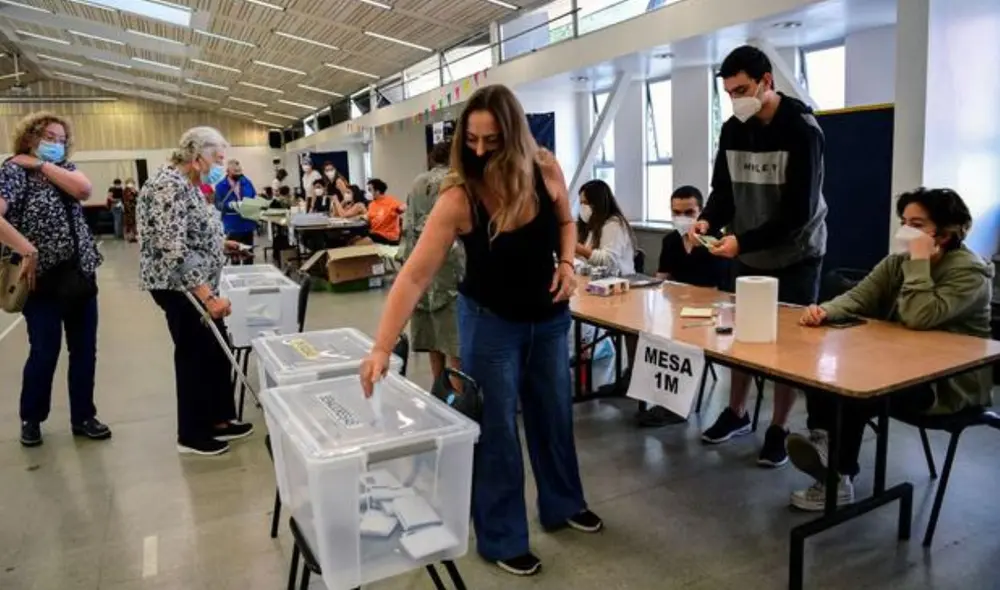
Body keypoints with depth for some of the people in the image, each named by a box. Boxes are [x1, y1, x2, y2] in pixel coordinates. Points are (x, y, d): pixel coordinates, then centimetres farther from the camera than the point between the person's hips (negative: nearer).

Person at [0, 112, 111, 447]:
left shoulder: (65, 168, 12)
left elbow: (84, 190, -11)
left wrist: (43, 165, -8)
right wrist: (28, 251, -25)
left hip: (81, 275, 5)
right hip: (44, 278, -5)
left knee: (85, 351, 9)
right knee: (45, 353, 3)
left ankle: (83, 418, 21)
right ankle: (30, 419, 25)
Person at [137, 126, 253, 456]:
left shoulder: (186, 184, 11)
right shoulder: (170, 187, -21)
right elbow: (174, 250, -29)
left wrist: (219, 245, 18)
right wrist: (207, 296, -32)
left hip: (195, 285, 10)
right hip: (179, 286, -10)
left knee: (216, 350, 14)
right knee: (195, 354, 0)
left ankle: (219, 420, 26)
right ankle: (192, 435, 15)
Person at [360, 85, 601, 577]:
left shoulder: (546, 171, -14)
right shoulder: (458, 198, -25)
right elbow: (414, 277, -29)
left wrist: (566, 263, -12)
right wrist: (382, 348, -37)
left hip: (549, 317, 4)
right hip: (490, 321, -4)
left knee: (555, 412, 19)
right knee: (496, 428, 4)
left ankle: (562, 504, 44)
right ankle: (501, 540, 25)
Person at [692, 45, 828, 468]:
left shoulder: (802, 131, -20)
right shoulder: (733, 130, -2)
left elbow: (798, 212, -24)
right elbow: (724, 190, 3)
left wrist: (742, 241, -32)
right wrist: (707, 220, -18)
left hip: (795, 256, -5)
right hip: (749, 255, 5)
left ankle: (778, 429, 18)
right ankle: (736, 413, 30)